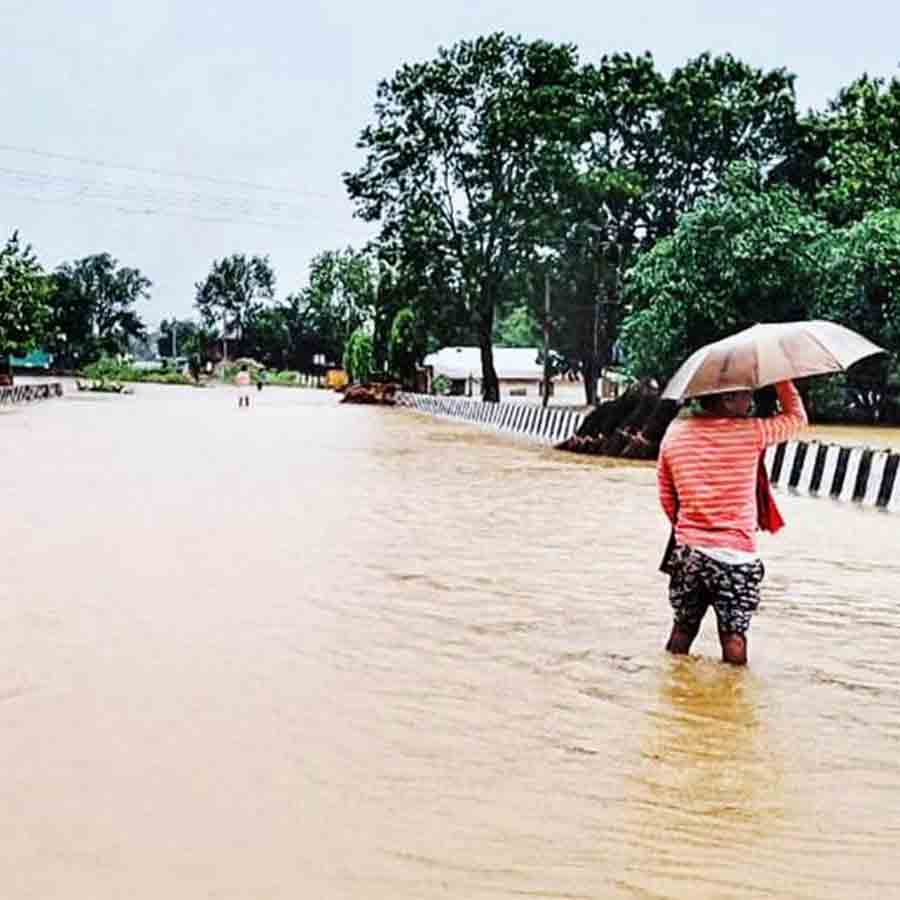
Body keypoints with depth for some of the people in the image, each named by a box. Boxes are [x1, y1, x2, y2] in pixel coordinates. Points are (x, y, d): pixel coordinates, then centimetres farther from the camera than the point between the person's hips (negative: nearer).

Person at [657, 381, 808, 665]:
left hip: (686, 553, 4)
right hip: (736, 556, -4)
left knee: (683, 628, 17)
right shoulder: (751, 432, -11)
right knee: (734, 636, 8)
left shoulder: (676, 432, 0)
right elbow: (797, 417, 8)